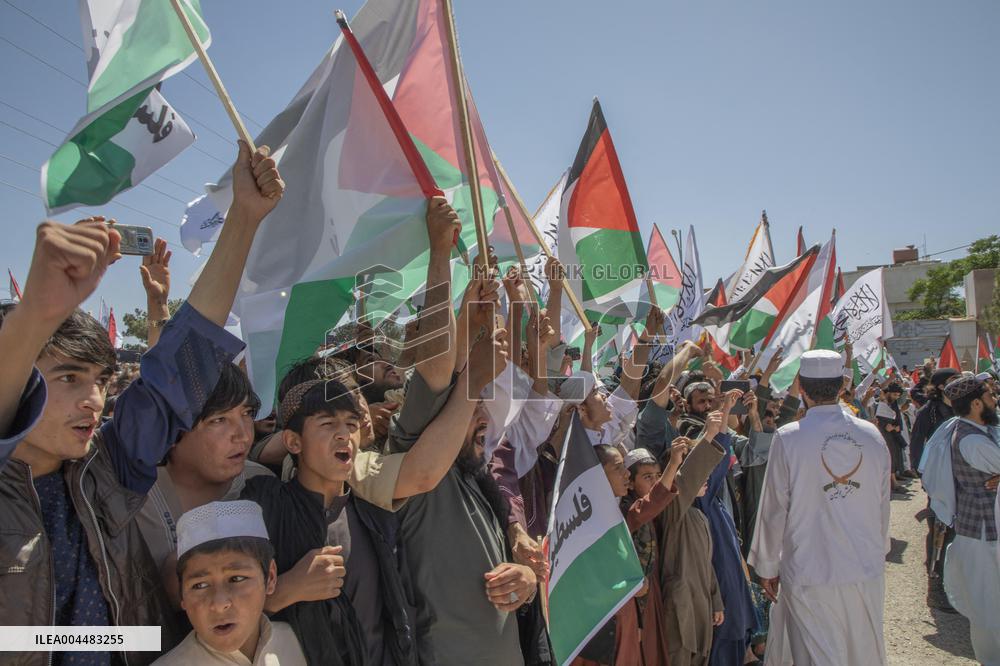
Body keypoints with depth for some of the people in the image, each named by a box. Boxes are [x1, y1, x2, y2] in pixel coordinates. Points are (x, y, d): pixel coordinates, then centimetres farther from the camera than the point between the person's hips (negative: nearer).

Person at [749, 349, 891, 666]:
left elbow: (774, 509, -9)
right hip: (868, 573, 4)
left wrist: (767, 567, 4)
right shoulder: (872, 435, -3)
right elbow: (883, 505, 7)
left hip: (810, 574, -4)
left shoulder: (788, 438, -14)